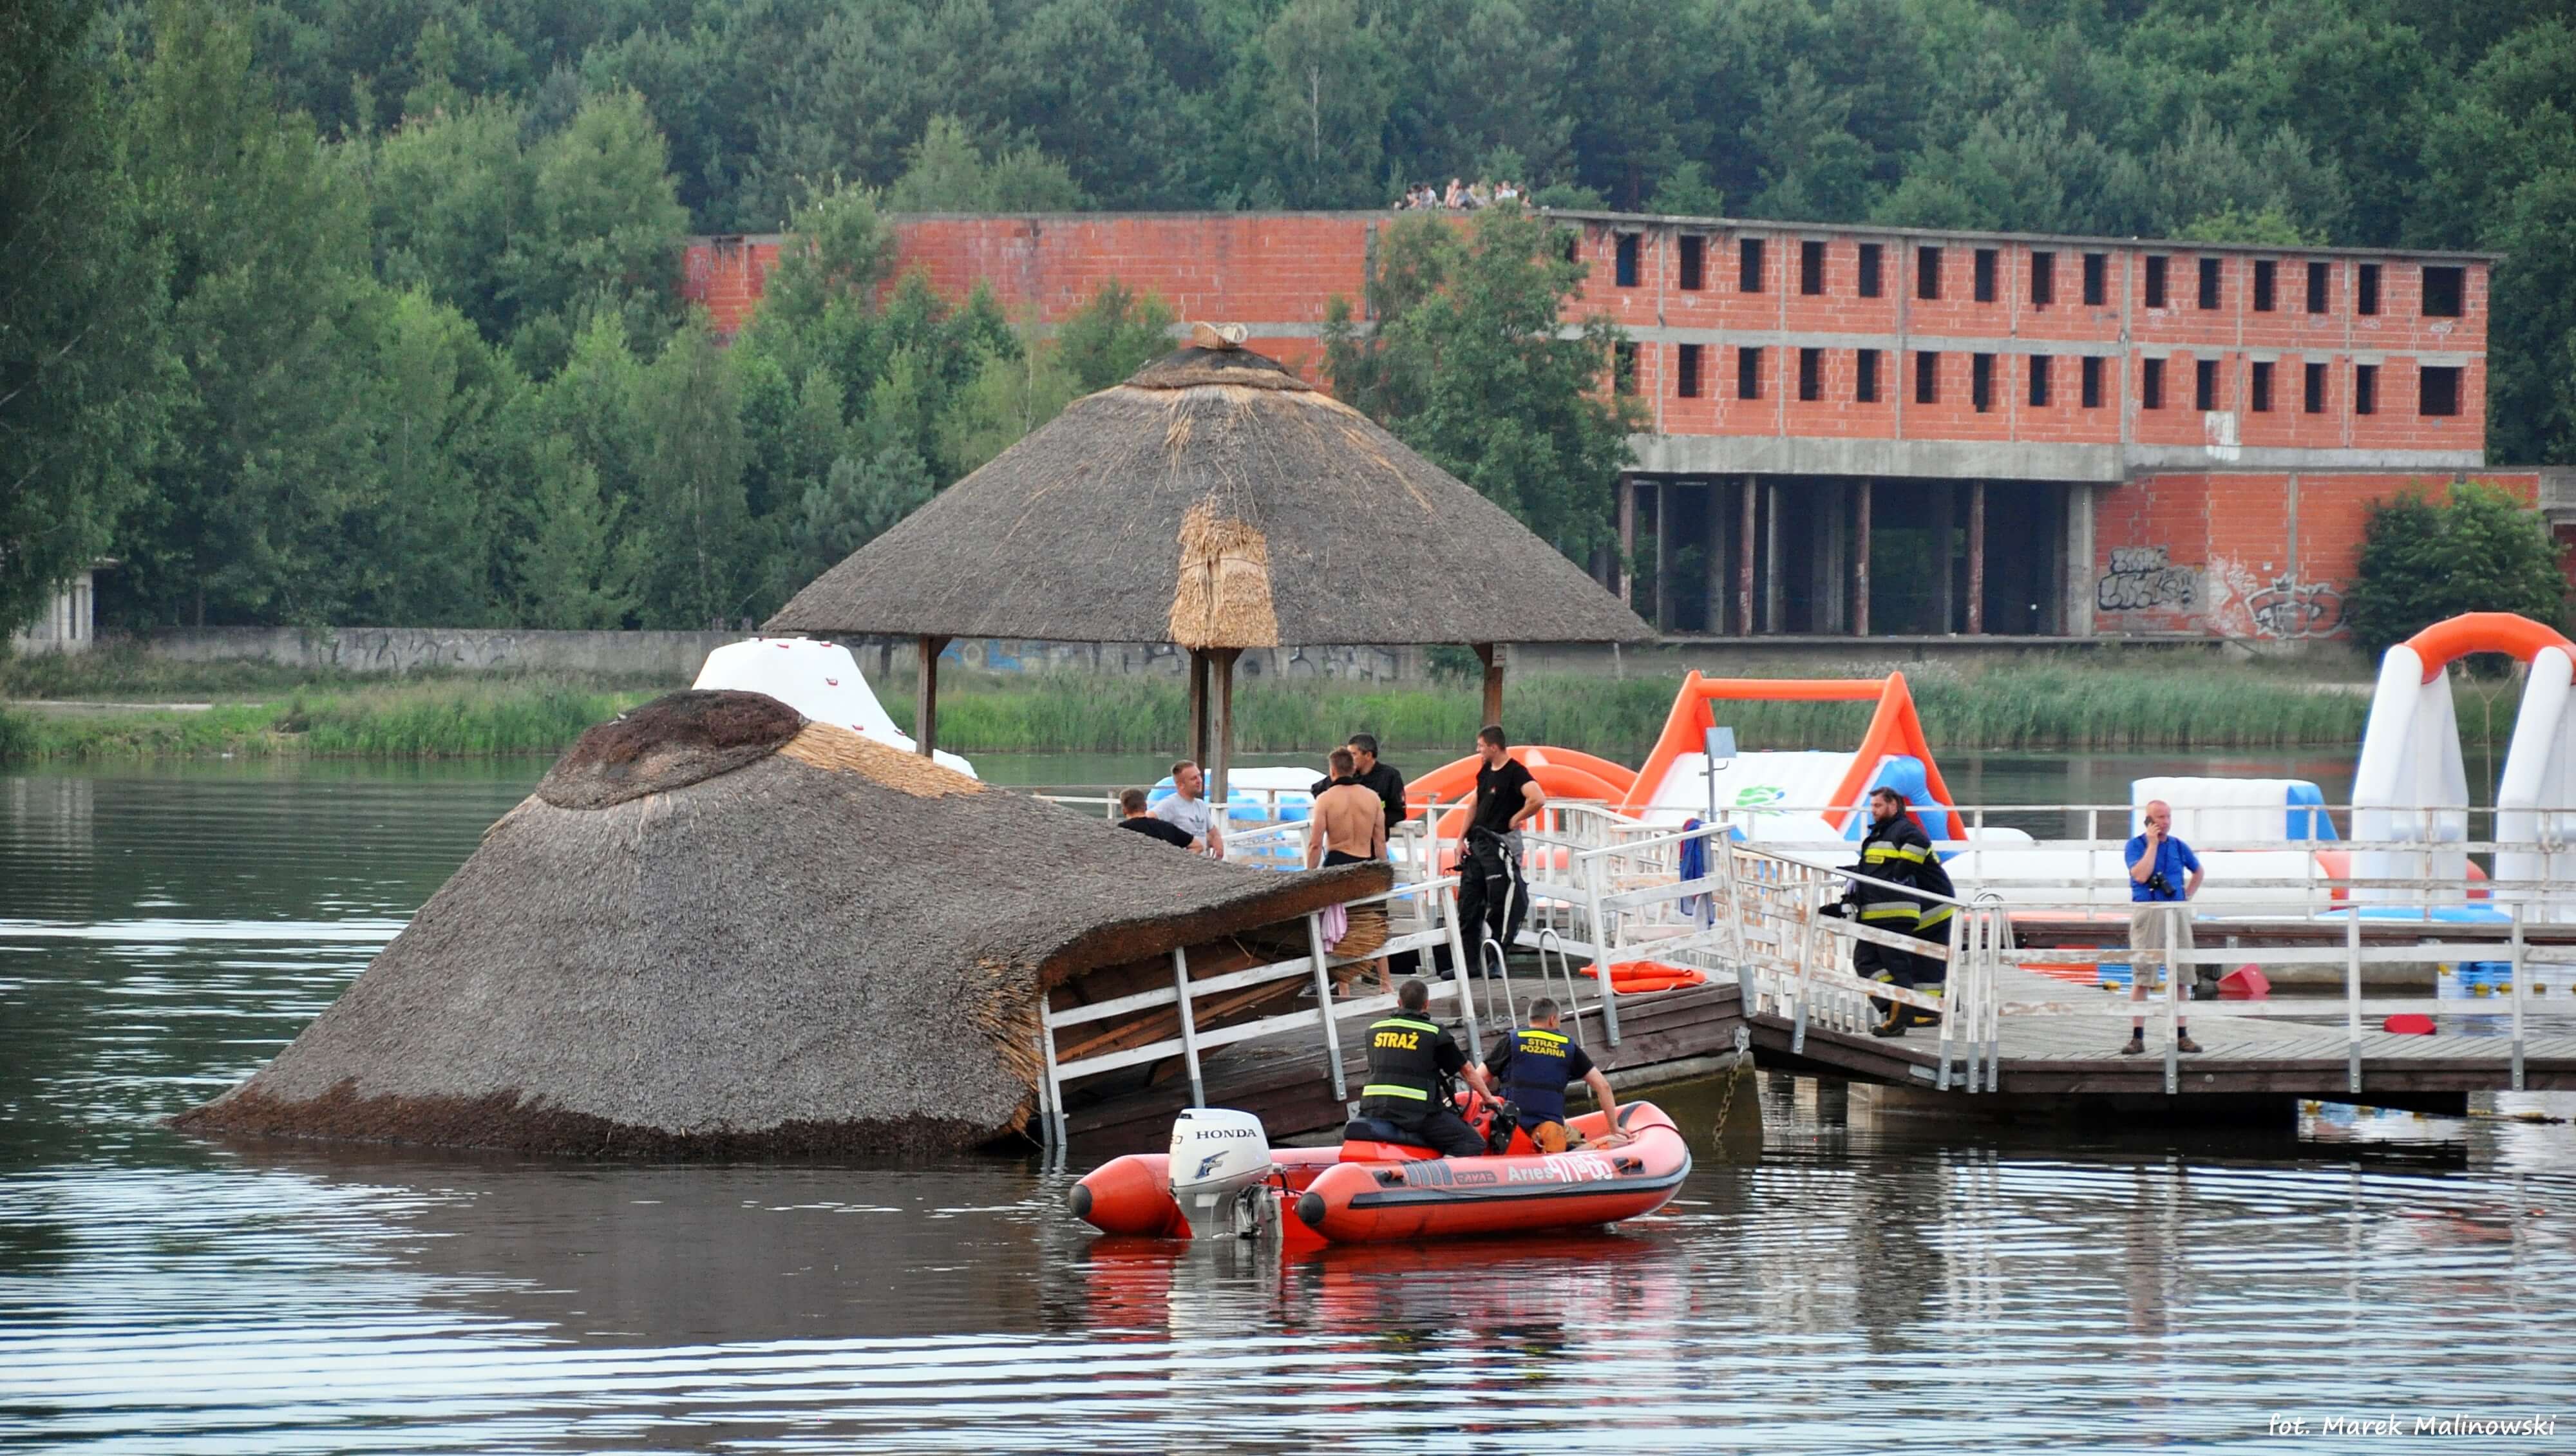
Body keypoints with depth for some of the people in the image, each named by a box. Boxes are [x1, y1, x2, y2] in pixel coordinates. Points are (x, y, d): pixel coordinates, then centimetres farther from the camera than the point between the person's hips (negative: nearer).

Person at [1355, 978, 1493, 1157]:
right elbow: (1467, 1070, 10)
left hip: (1373, 1110, 5)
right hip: (1417, 1111, -5)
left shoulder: (1375, 1030, 16)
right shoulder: (1434, 1033, 2)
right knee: (1472, 1145, -7)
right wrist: (1489, 1099, 26)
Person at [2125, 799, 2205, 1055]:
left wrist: (2187, 897, 13)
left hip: (2177, 914, 4)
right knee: (2141, 978, -5)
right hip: (2147, 914, -4)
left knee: (2181, 977, 3)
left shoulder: (2178, 847, 10)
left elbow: (2197, 871, 27)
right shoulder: (2136, 846, -1)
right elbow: (2141, 875, -17)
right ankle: (2137, 1038, -4)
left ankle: (2182, 1036, 9)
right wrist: (2153, 844, -12)